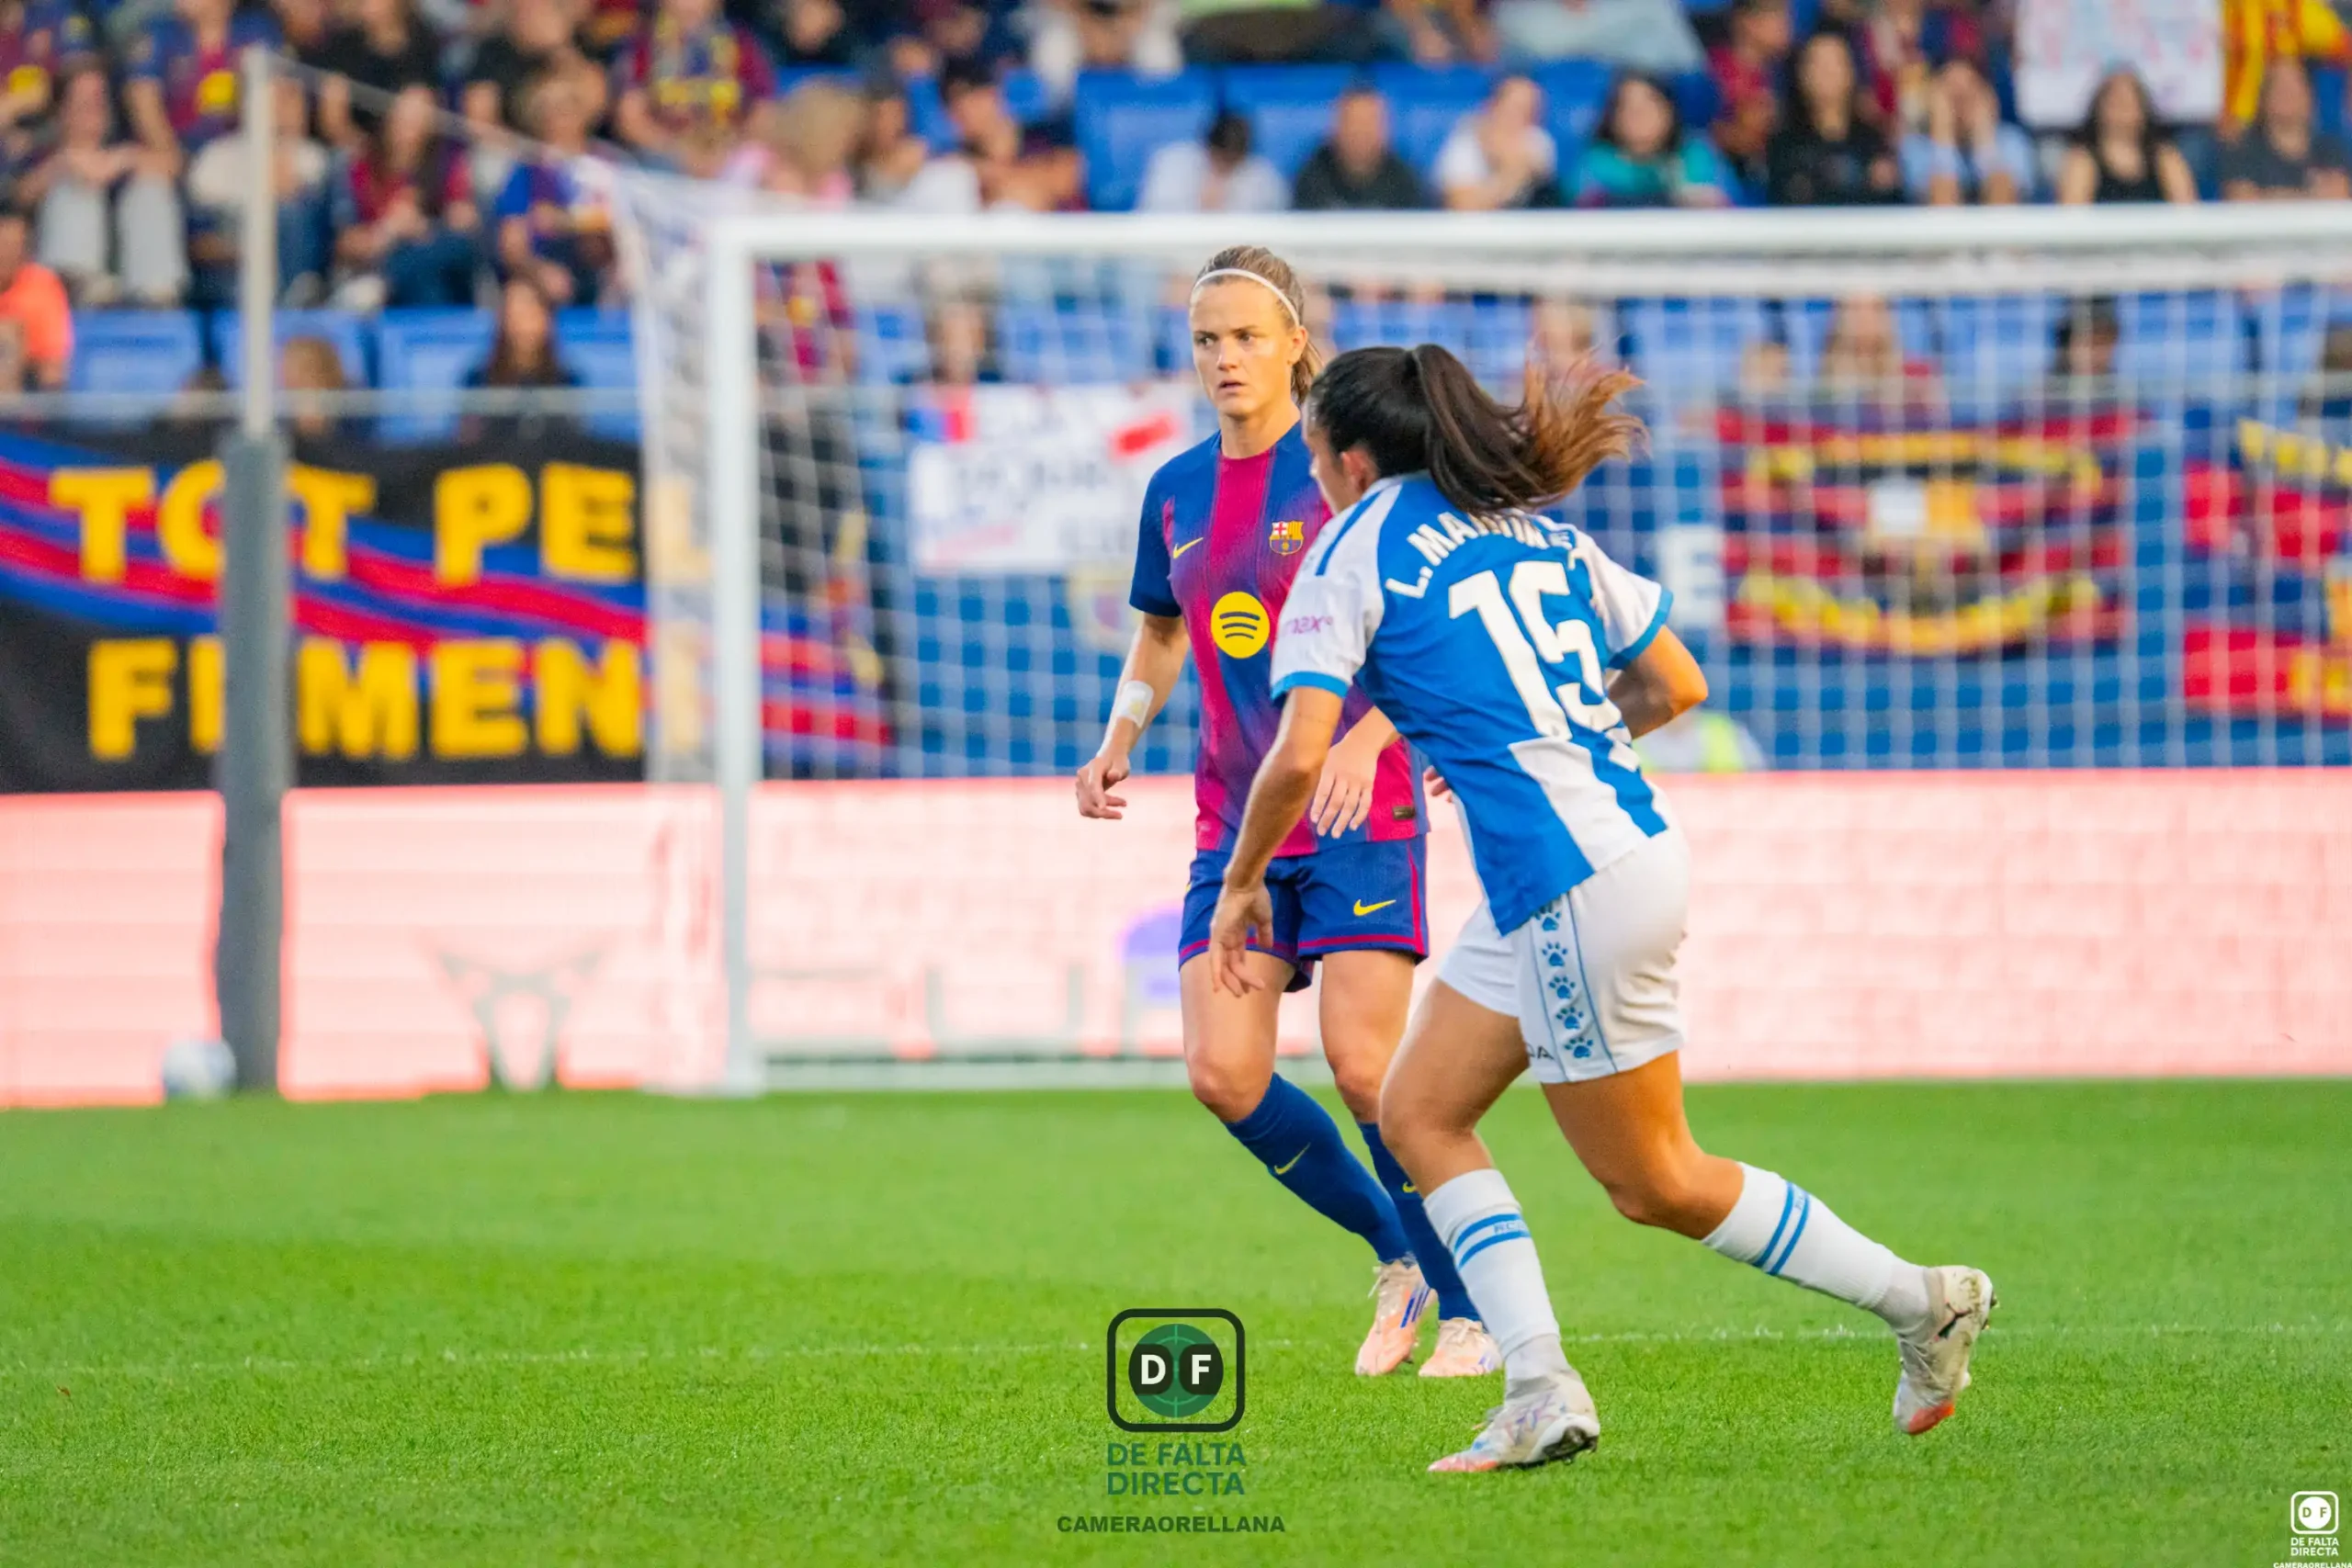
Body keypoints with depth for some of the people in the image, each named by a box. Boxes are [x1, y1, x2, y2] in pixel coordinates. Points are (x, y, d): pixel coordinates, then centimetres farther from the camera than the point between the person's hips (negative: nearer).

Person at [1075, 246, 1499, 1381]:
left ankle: (1472, 1311, 1)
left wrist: (1366, 737, -27)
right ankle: (1398, 1256, 15)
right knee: (1222, 1075, -6)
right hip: (1236, 823, 5)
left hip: (1360, 818, -5)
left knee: (1364, 1068, -14)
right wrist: (1117, 746, 11)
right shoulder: (1175, 492, 10)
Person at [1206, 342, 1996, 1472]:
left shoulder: (1351, 555, -5)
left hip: (1570, 886, -9)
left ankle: (1921, 1303, 9)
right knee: (1418, 1111, 13)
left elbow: (1300, 754, -14)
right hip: (1628, 838, 9)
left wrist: (1243, 880, 2)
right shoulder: (1535, 530, 16)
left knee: (1655, 1183, 5)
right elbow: (1677, 685, 17)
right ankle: (1540, 1391, 4)